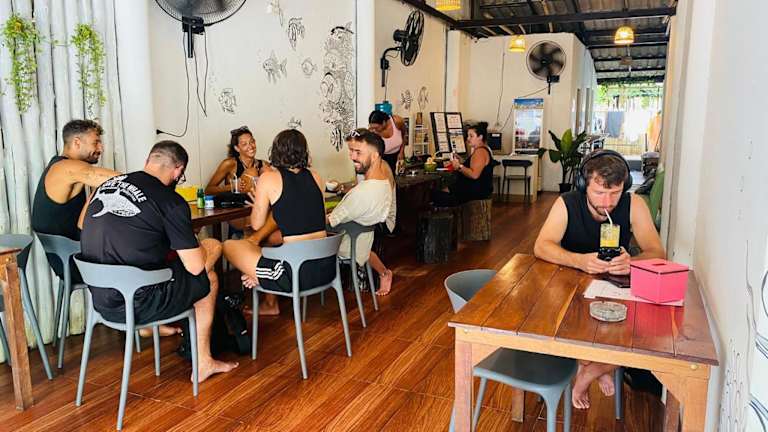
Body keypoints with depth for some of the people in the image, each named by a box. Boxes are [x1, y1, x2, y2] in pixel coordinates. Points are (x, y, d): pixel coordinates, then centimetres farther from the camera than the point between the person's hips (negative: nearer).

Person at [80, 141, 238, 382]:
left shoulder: (107, 184, 4)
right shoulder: (171, 201, -14)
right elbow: (196, 267, -11)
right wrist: (198, 247, 13)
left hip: (99, 300, 7)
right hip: (137, 305, -7)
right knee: (208, 279, 18)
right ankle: (203, 363, 26)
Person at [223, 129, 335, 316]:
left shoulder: (269, 178, -4)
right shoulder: (314, 176, 9)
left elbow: (256, 224, 5)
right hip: (326, 267, 7)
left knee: (229, 246, 12)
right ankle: (269, 303, 35)